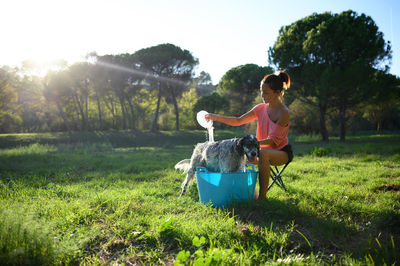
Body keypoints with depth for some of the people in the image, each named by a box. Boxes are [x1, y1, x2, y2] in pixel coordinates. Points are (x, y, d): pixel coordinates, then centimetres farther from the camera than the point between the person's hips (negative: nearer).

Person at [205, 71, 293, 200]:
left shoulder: (283, 112, -19)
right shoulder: (261, 108, 1)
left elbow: (273, 141, -24)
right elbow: (238, 121, 2)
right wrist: (216, 117, -9)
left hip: (282, 152, -7)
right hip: (266, 149, 7)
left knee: (262, 153, -38)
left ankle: (262, 196, -28)